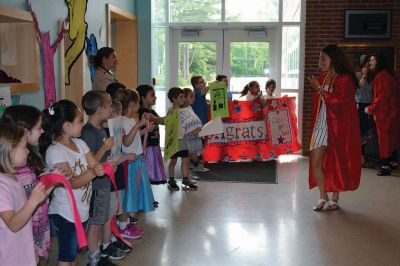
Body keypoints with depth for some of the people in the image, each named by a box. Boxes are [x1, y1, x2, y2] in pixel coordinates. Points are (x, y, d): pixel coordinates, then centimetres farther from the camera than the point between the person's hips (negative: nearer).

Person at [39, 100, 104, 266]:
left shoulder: (79, 143, 4)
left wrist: (105, 167, -24)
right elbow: (73, 183, -26)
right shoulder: (54, 151, -20)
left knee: (74, 251, 22)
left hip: (82, 210, 8)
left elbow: (95, 165, -2)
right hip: (65, 214, -8)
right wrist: (93, 172, -42)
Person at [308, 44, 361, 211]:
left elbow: (339, 101, -22)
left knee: (337, 163, 5)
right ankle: (323, 197, 15)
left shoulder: (345, 79, -10)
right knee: (315, 162, 0)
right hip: (321, 125, 6)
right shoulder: (322, 78, 9)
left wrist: (319, 89, -17)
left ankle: (335, 199, 20)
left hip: (339, 127, -6)